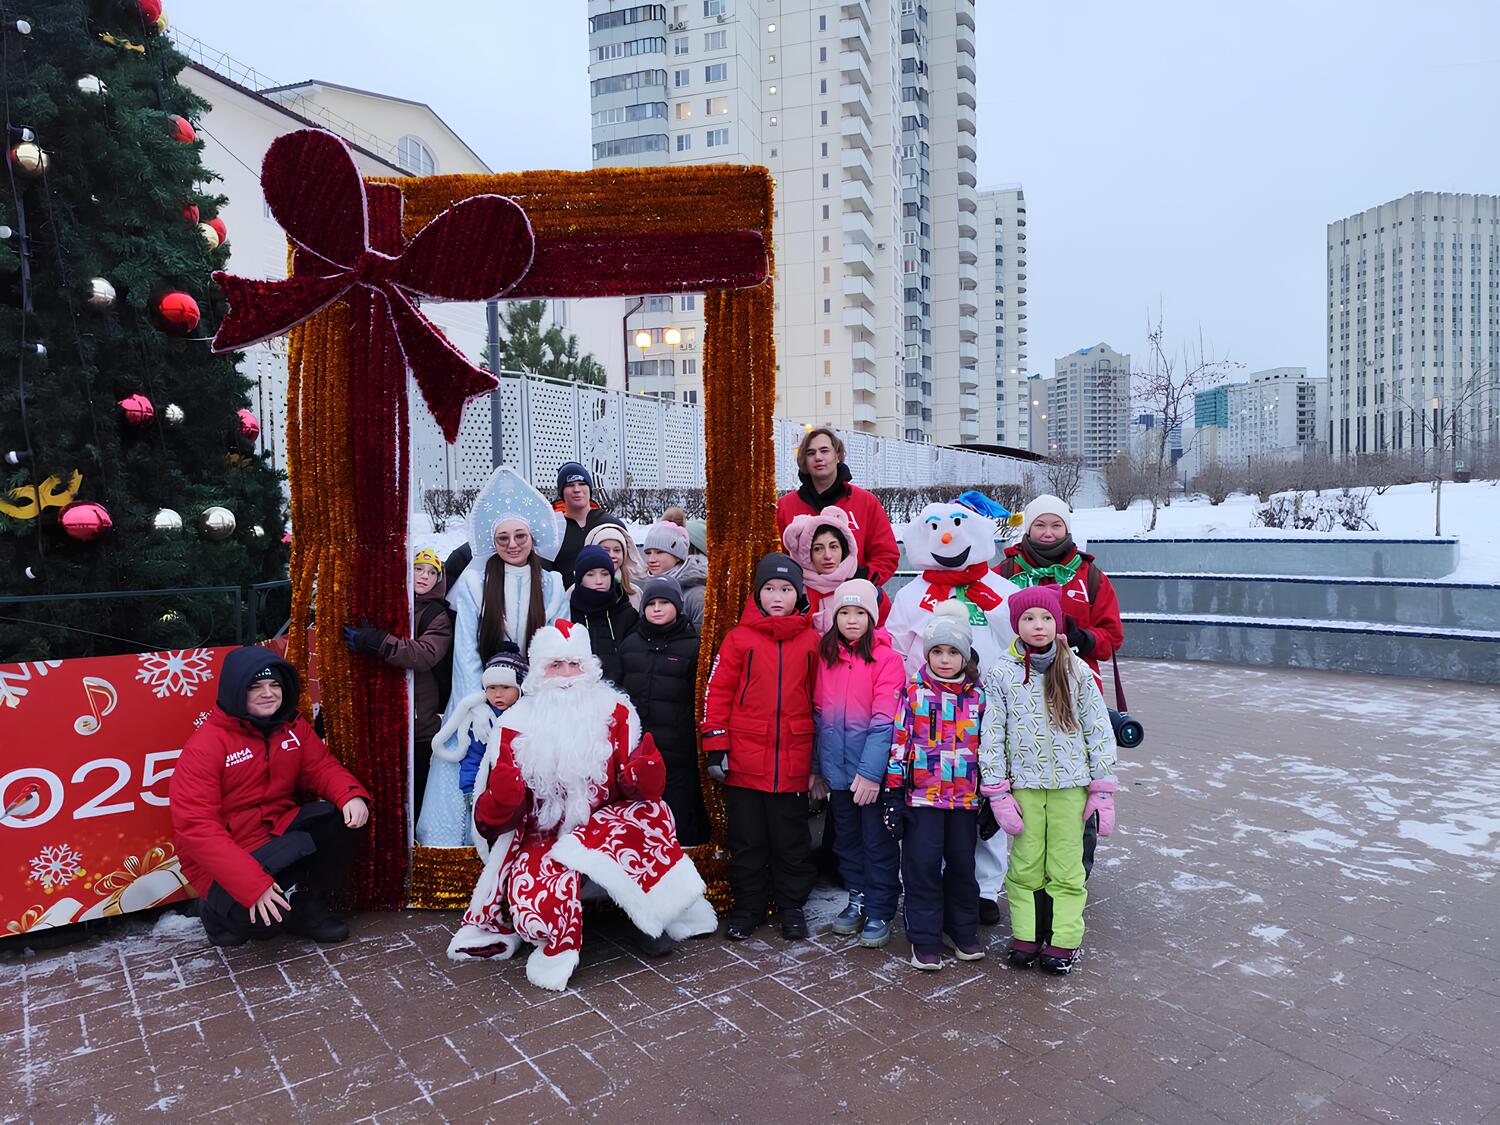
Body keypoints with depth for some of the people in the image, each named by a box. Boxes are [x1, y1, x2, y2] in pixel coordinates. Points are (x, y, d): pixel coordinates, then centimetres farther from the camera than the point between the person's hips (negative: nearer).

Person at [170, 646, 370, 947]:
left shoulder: (292, 726, 2)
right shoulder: (206, 745, -17)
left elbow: (322, 766, 1)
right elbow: (195, 827, -23)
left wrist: (352, 795, -25)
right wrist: (254, 884, -32)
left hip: (281, 832, 6)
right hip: (226, 857, -5)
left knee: (345, 816, -20)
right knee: (259, 918, -31)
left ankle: (310, 905, 2)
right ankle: (222, 910, 7)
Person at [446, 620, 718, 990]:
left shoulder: (614, 712, 0)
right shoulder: (516, 725, -1)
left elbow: (634, 784, -5)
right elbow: (494, 816, -3)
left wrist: (643, 772, -28)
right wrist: (502, 798, -27)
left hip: (605, 824, 1)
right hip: (540, 836, -1)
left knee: (649, 811, -30)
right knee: (537, 911, -31)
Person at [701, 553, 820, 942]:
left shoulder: (811, 641, 4)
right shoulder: (740, 637, -1)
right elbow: (717, 691, -1)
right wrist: (715, 746, -5)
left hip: (793, 762, 1)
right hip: (744, 760, -1)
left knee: (791, 838, 13)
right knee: (747, 839, 11)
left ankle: (792, 906, 29)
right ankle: (747, 907, 27)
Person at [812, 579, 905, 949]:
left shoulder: (887, 659, -11)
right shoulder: (827, 657, 6)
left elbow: (885, 721, -16)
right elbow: (819, 714, 10)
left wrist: (870, 772, -20)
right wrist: (816, 765, 10)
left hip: (873, 770, -5)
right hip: (837, 770, 5)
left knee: (878, 842, 6)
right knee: (847, 838, 17)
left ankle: (879, 912, 20)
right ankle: (857, 899, 34)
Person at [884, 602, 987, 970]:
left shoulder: (979, 696, 4)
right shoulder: (913, 692, -3)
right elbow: (899, 742, -3)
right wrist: (894, 794, -5)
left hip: (966, 797, 2)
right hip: (921, 794, -2)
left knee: (962, 863, 13)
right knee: (923, 864, 1)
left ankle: (963, 930, 31)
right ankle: (925, 939, 15)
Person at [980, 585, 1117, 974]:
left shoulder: (1077, 671, 0)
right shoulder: (1002, 674, -2)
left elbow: (1099, 730, 3)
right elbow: (991, 736, -1)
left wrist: (1102, 789, 0)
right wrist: (998, 793, -5)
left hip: (1070, 785, 0)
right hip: (1024, 785, 0)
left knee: (1067, 868, 6)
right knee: (1025, 866, 6)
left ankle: (1064, 940, 18)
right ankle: (1024, 936, 20)